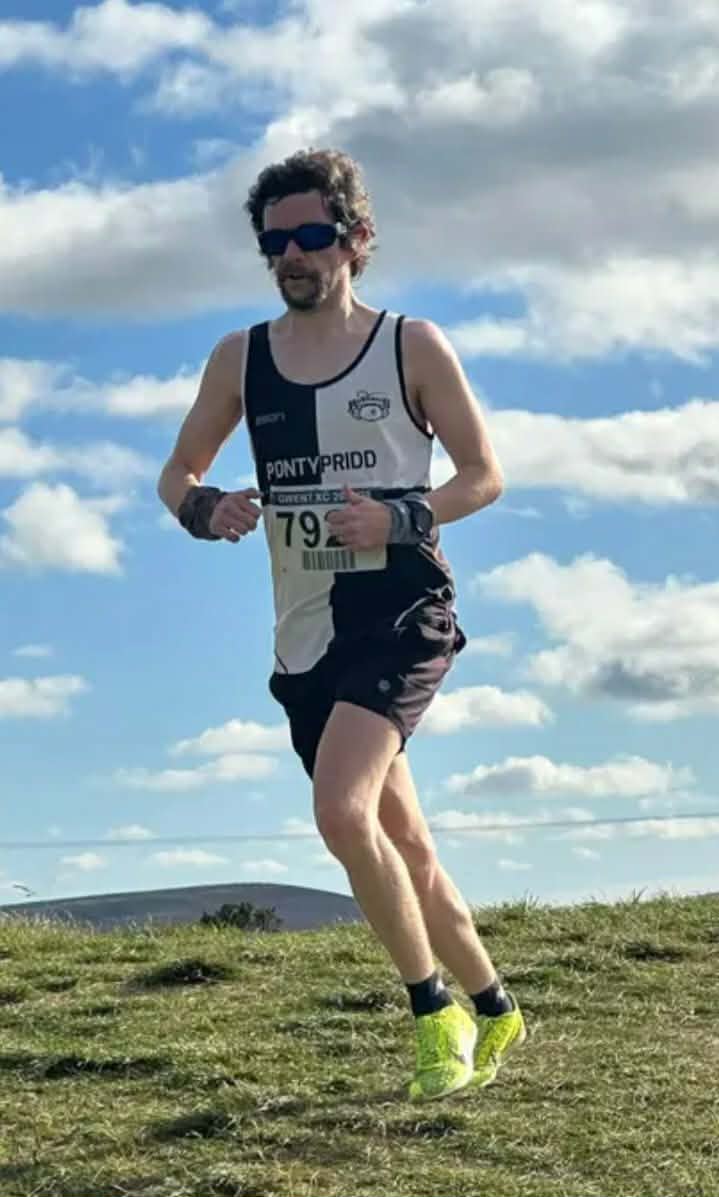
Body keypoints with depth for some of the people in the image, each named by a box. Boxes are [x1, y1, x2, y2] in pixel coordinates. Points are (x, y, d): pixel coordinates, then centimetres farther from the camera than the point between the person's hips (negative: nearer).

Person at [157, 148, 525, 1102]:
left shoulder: (412, 346, -1)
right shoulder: (239, 360, 9)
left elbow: (486, 476, 1)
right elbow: (177, 475, 15)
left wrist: (399, 519, -16)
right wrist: (207, 511, -8)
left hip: (403, 610, -5)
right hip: (304, 634, 5)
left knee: (342, 810, -24)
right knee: (403, 849, 12)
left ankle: (436, 1010, -8)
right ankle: (491, 1008, 30)